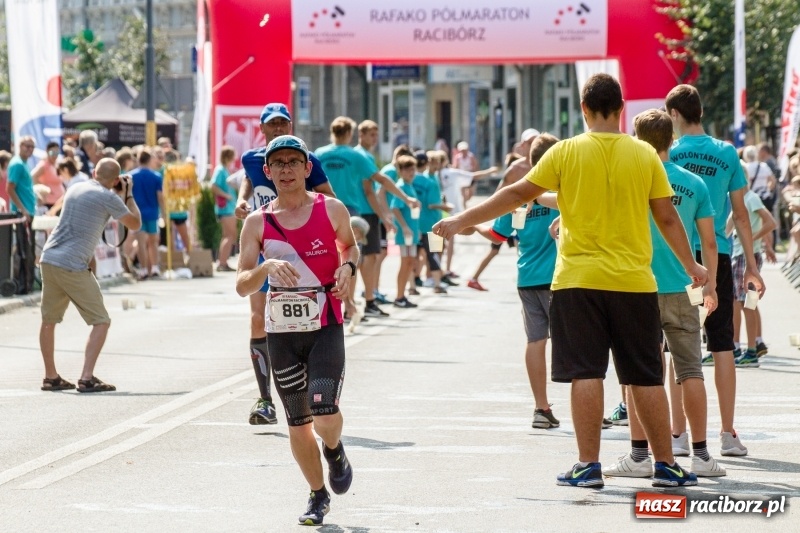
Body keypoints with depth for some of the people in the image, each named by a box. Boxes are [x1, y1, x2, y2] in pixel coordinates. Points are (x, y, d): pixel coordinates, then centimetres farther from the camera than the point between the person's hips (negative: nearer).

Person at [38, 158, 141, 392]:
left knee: (48, 321, 17)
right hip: (73, 267, -7)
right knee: (101, 322, 0)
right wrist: (128, 195, 17)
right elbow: (135, 224, 5)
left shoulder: (75, 189, 15)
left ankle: (51, 377, 24)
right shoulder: (108, 198, -6)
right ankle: (87, 379, -8)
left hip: (49, 259, 7)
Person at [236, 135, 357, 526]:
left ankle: (335, 451, 19)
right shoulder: (257, 223, -2)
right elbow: (242, 286, -7)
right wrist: (267, 266, -26)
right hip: (281, 332, 2)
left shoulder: (332, 210, -2)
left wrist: (347, 266, -3)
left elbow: (350, 245, 19)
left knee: (325, 417, -17)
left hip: (326, 328, -2)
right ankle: (318, 496, 30)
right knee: (298, 424, 9)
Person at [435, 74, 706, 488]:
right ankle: (665, 465, 11)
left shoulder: (567, 152, -3)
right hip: (634, 282, 1)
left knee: (586, 372, 1)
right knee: (646, 376, 7)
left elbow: (517, 194, -1)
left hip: (579, 280, -1)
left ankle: (588, 465, -2)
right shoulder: (645, 155, 1)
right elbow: (667, 218, 6)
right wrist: (691, 266, 20)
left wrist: (461, 221, 8)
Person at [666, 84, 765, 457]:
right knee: (722, 345, 5)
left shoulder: (668, 155, -3)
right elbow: (740, 213, 7)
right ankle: (728, 434, 4)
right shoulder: (727, 154, 4)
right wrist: (751, 265, 13)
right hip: (717, 258, 2)